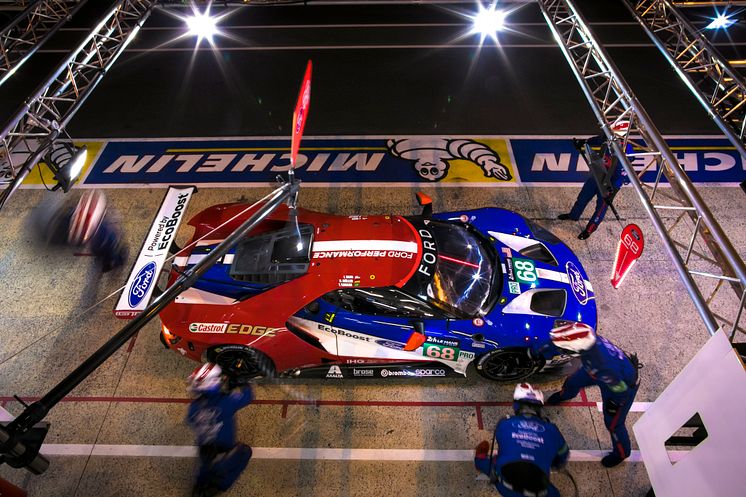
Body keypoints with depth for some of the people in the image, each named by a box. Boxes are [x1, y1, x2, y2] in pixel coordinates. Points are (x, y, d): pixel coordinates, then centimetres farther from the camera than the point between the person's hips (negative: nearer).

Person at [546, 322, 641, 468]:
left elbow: (621, 387, -30)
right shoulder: (589, 337, -33)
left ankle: (621, 453, 44)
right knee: (573, 382, 27)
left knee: (613, 423, 11)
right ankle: (564, 395, 64)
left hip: (623, 382, -7)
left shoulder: (602, 366, -49)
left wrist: (613, 404, -11)